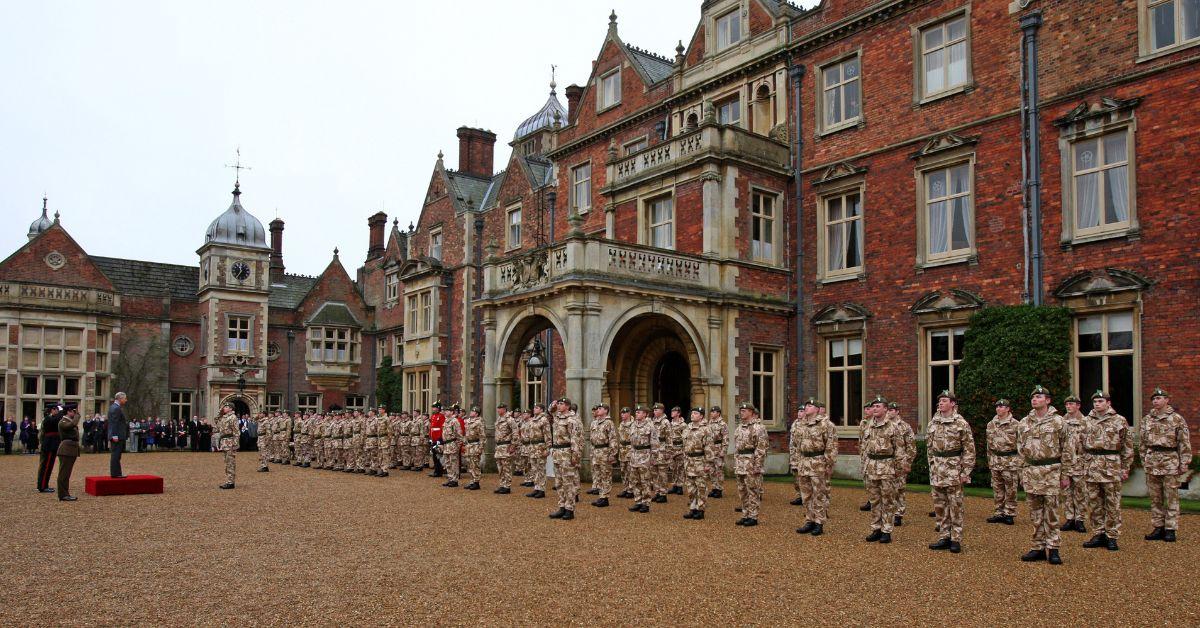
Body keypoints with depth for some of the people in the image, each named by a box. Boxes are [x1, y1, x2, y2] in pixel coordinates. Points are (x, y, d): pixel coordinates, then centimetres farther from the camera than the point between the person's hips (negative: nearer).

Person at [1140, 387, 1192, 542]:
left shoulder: (1177, 419, -3)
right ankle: (1158, 528, 16)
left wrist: (1184, 463, -8)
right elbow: (1142, 442, 14)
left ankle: (1170, 529, 6)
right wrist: (1144, 460, 11)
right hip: (1152, 463, 4)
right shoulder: (1146, 419, 9)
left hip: (1170, 462, -4)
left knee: (1171, 498, 0)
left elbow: (1184, 443, -4)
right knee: (1155, 498, 8)